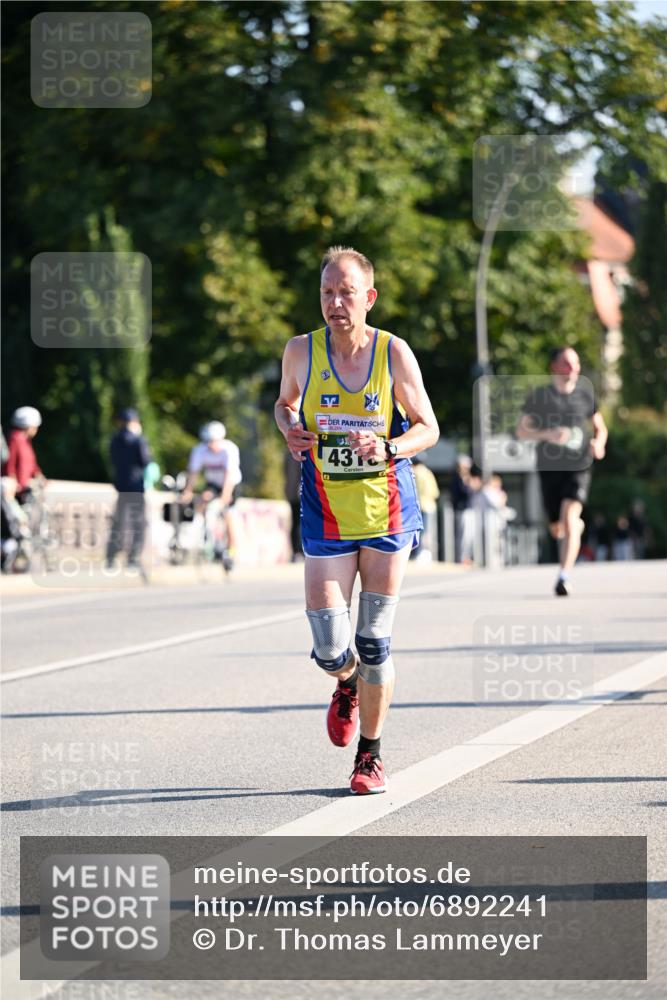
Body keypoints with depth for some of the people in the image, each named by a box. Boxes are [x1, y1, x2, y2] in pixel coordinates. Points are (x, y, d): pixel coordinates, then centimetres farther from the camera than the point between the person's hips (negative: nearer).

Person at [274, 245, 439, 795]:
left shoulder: (394, 352, -7)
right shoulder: (301, 352, -4)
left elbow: (428, 428, 1)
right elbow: (285, 403, 17)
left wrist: (386, 449, -19)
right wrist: (290, 429, -6)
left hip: (388, 508, -1)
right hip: (326, 516, 1)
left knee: (375, 643, 2)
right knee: (329, 651, -5)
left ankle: (371, 755, 21)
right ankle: (348, 685, 33)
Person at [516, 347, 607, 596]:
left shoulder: (586, 393, 6)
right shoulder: (539, 396, 1)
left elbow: (600, 428, 17)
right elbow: (521, 432, 1)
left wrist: (599, 443, -6)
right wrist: (547, 434, -18)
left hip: (579, 467, -1)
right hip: (549, 468, 1)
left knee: (569, 519, -21)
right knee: (557, 530, 9)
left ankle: (564, 578, -23)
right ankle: (578, 526, 46)